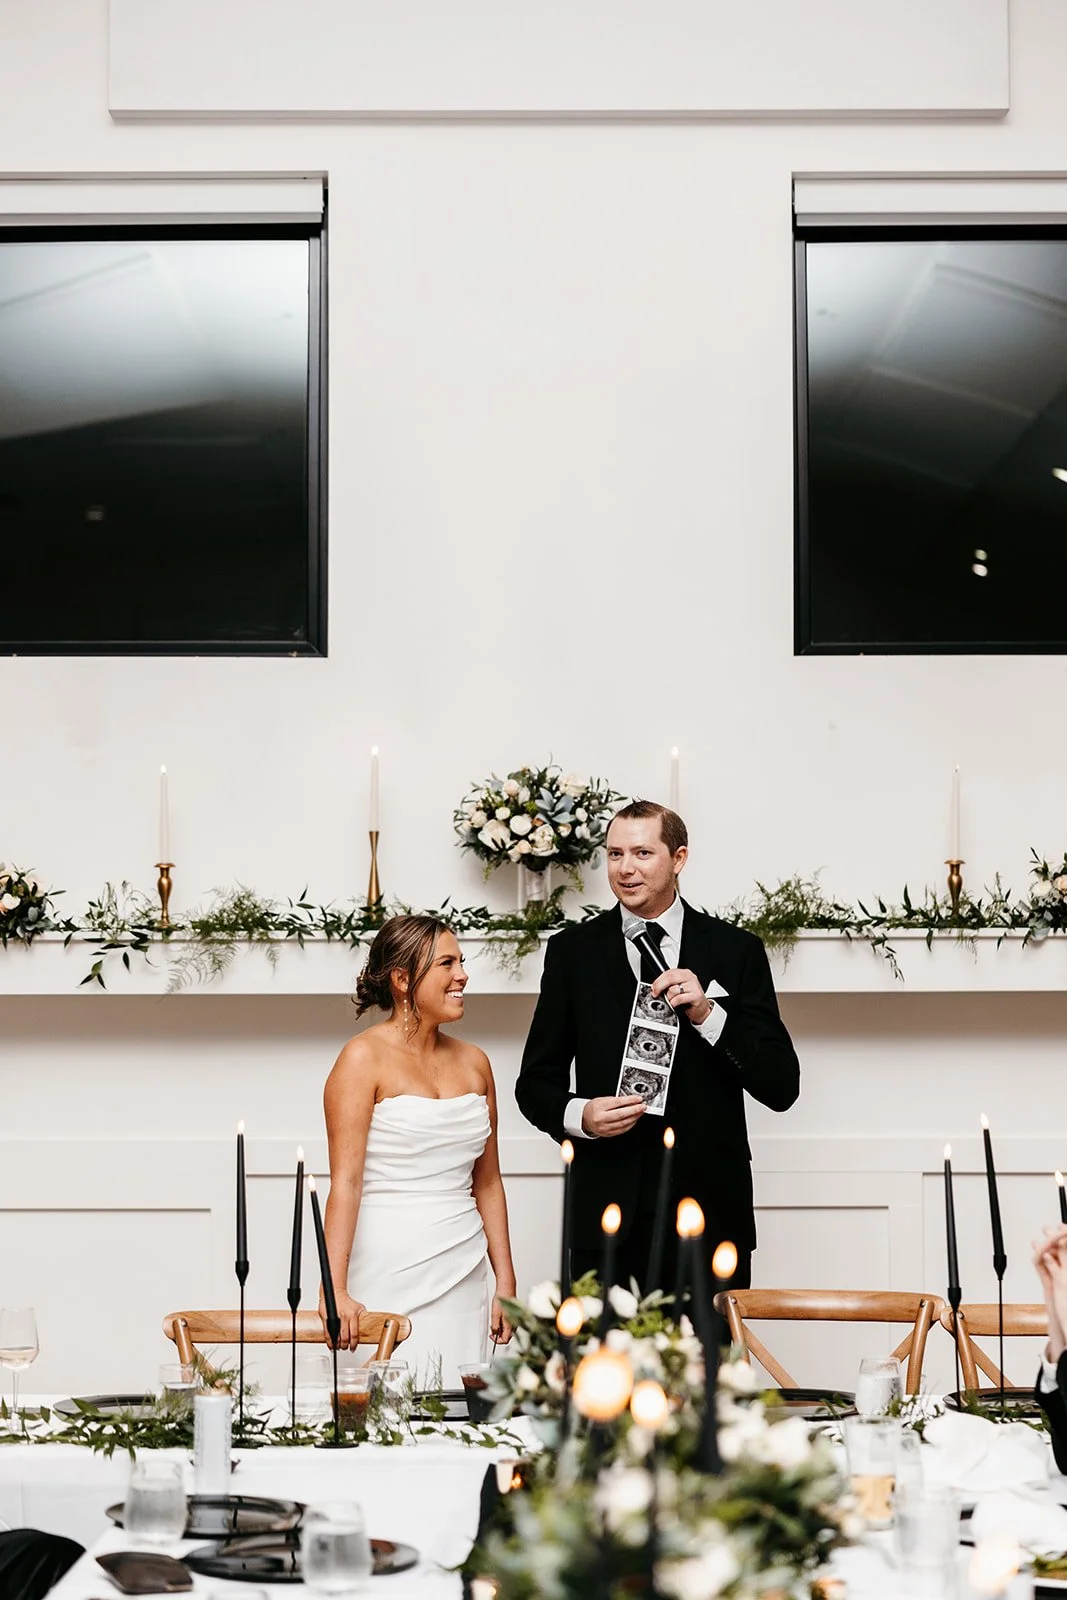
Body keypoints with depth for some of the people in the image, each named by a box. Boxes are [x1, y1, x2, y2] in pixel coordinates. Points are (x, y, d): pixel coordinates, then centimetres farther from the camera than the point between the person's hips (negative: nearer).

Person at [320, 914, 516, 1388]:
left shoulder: (474, 1062, 12)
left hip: (463, 1276, 5)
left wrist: (506, 1281, 11)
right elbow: (345, 1181, -13)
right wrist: (335, 1291, -20)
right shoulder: (363, 1059, -6)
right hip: (388, 1274, -5)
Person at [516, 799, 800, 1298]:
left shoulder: (735, 950, 3)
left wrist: (707, 1013, -14)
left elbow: (781, 1088, -1)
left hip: (711, 1213, 0)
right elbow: (536, 1082, 10)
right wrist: (579, 1115, -11)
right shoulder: (572, 951, 6)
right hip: (608, 1218, 0)